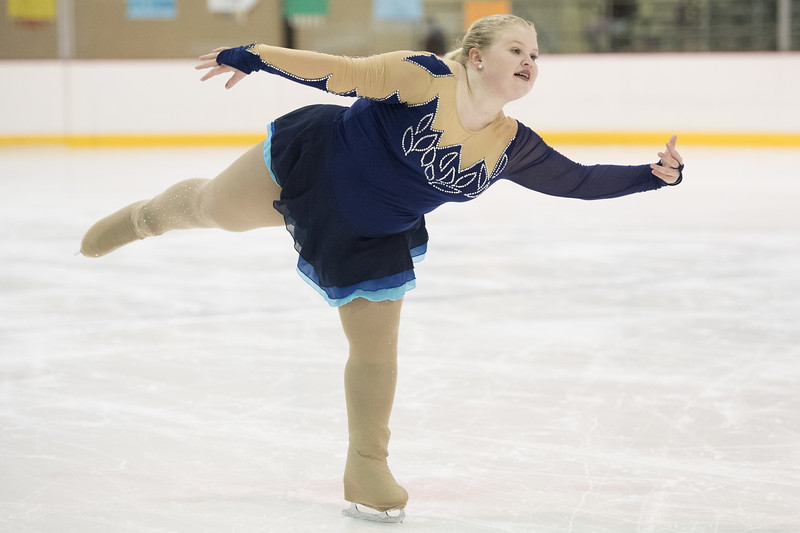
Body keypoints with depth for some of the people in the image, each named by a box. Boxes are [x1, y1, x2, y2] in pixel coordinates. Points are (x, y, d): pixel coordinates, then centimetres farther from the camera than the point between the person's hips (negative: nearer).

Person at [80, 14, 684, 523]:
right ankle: (145, 217, 54)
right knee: (210, 206, 17)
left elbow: (577, 180, -4)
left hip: (372, 241, 4)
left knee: (377, 349, 2)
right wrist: (253, 57, -23)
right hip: (309, 166, -3)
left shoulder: (510, 146, -11)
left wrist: (653, 175, -14)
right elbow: (342, 72, -23)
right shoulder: (424, 78, -25)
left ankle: (367, 465, 21)